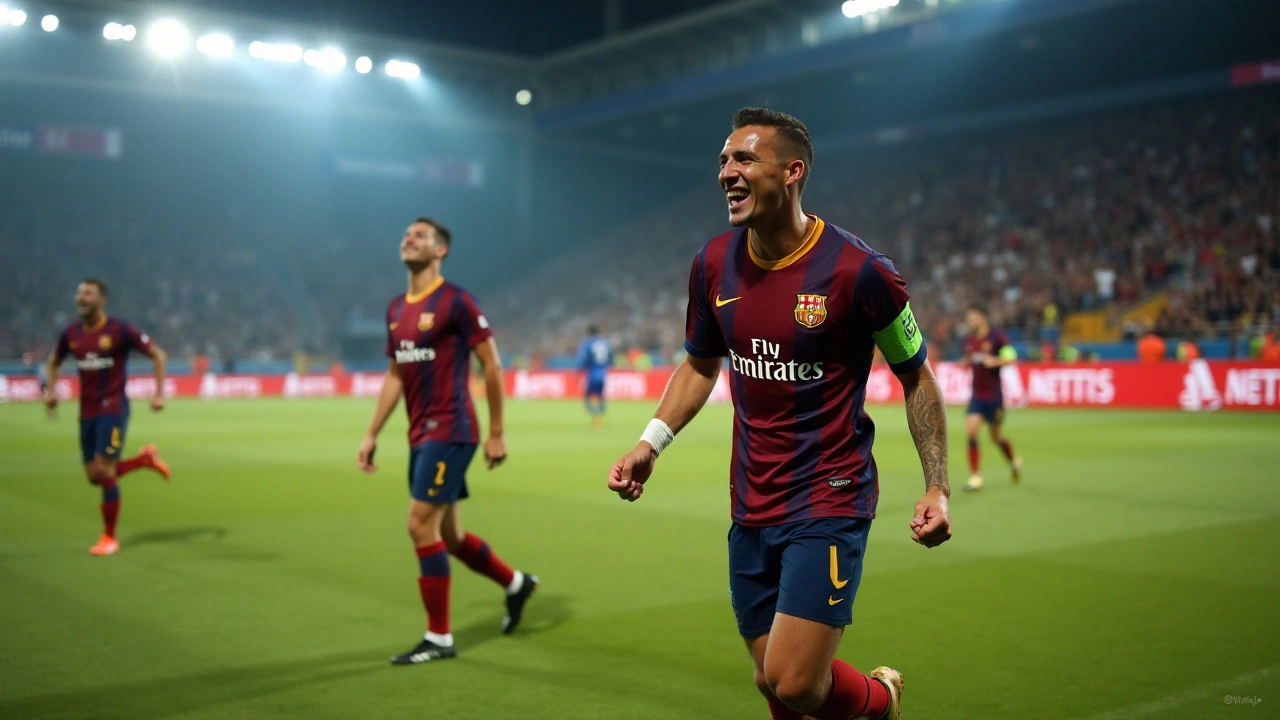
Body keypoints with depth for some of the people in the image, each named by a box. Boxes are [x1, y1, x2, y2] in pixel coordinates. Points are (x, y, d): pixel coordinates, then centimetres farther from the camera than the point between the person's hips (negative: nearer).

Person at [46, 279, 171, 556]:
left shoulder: (120, 330, -10)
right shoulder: (71, 334, 6)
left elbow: (158, 355, -4)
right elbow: (53, 362, 24)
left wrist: (159, 393, -10)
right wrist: (51, 390, 6)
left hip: (113, 408, -6)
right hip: (87, 412, 6)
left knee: (104, 470, -11)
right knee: (94, 476, 5)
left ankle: (110, 538, 4)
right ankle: (144, 458, 31)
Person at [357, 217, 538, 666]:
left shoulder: (455, 301, -10)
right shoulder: (396, 309, 13)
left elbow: (492, 365, -9)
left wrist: (496, 434, -9)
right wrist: (372, 435, 15)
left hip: (449, 431, -8)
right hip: (421, 435, 8)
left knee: (421, 527, -10)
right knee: (446, 535, 13)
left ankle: (438, 638, 3)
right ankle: (515, 583, 36)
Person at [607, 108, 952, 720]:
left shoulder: (859, 272, -15)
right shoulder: (714, 264, 0)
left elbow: (915, 376, -2)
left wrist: (937, 486, -8)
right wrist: (650, 444, 4)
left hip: (829, 501, -5)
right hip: (751, 507, 5)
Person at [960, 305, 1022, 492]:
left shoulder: (997, 337, -11)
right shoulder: (968, 340, 6)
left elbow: (1012, 358, -11)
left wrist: (995, 361, -26)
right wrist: (965, 362, 1)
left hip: (994, 396, -4)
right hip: (976, 395, 4)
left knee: (996, 437, 8)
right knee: (970, 431, -12)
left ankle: (1014, 461, 39)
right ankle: (975, 476, -6)